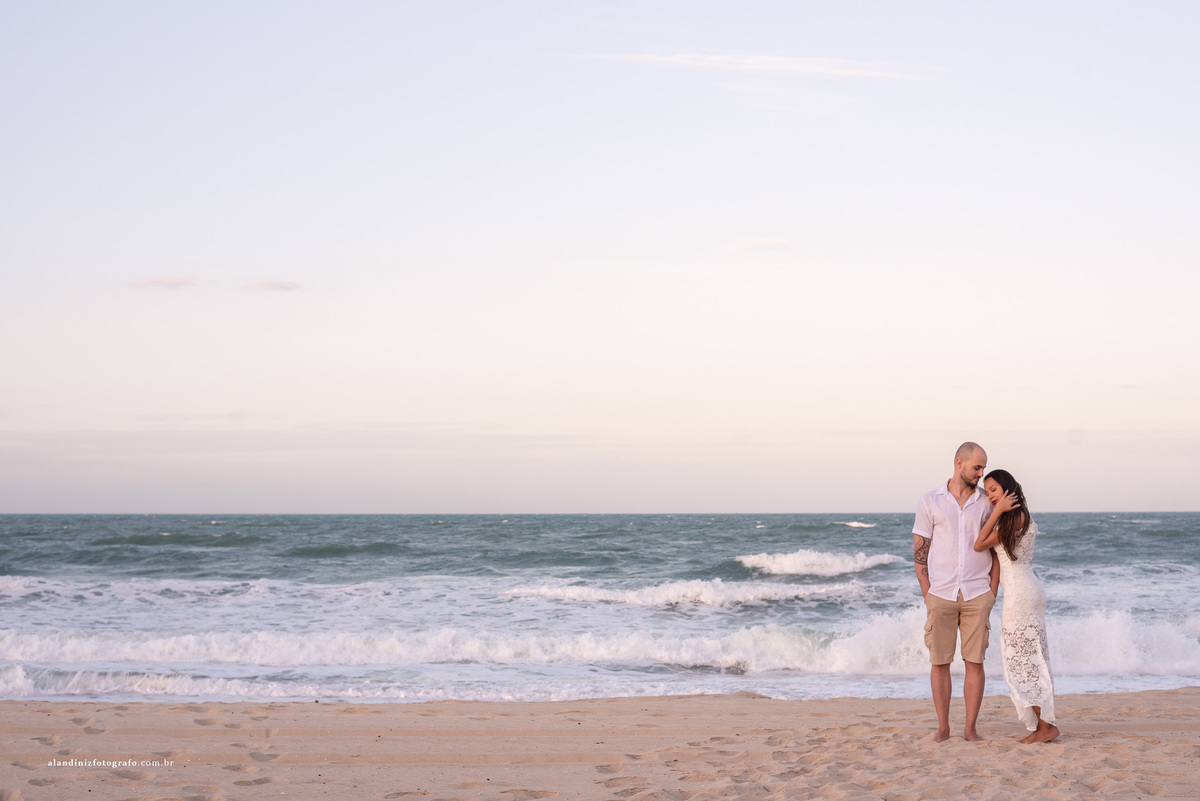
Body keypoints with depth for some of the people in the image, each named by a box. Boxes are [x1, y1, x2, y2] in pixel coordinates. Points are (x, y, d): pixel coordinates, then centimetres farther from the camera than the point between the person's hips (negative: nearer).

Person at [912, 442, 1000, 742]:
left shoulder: (987, 503, 5)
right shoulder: (930, 502, 1)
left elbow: (996, 550, 8)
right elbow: (919, 551, 2)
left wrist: (992, 593, 0)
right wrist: (927, 594, -4)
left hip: (976, 595, 1)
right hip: (941, 595, -1)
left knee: (975, 662, -1)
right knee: (940, 662, 2)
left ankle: (971, 728, 7)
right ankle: (943, 727, 11)